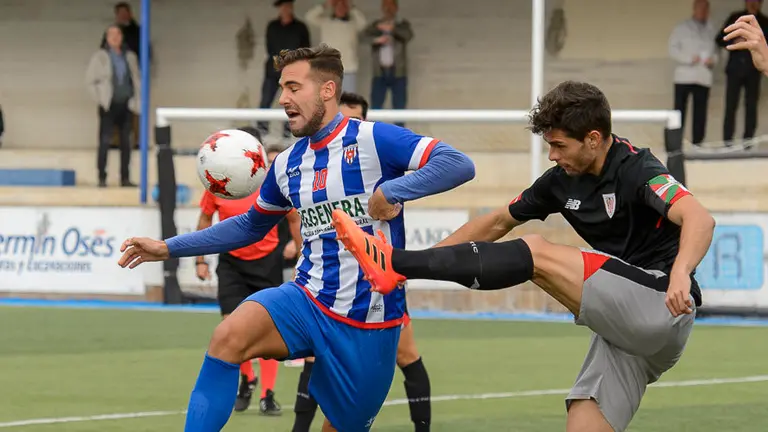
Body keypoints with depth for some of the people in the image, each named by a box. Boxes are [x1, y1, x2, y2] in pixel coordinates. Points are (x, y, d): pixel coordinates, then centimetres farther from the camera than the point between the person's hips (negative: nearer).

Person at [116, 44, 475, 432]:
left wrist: (391, 192, -27)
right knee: (228, 336, -25)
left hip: (368, 322, -4)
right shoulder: (287, 164, 10)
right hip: (308, 300, 4)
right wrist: (169, 248, 21)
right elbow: (250, 225, 26)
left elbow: (458, 164, -16)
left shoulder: (373, 139, -7)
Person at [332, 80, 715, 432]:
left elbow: (700, 219, -29)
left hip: (662, 306, -8)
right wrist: (423, 263, 17)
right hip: (629, 331, 8)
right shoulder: (563, 180, 12)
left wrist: (680, 273, -49)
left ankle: (392, 264, -17)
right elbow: (498, 222, 23)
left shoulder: (636, 170, -12)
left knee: (536, 254, -17)